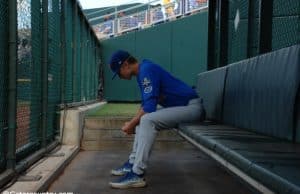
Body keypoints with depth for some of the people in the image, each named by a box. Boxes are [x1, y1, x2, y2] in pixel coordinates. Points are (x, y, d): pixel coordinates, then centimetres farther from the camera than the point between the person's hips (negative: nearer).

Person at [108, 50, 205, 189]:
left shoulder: (147, 69, -17)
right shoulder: (142, 73, 13)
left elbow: (149, 107, -23)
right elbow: (145, 105, 20)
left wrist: (132, 124, -11)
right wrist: (133, 122, 4)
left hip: (191, 106, -11)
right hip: (179, 106, 11)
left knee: (147, 120, -26)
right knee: (143, 119, 18)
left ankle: (137, 175, -25)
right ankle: (133, 163, 16)